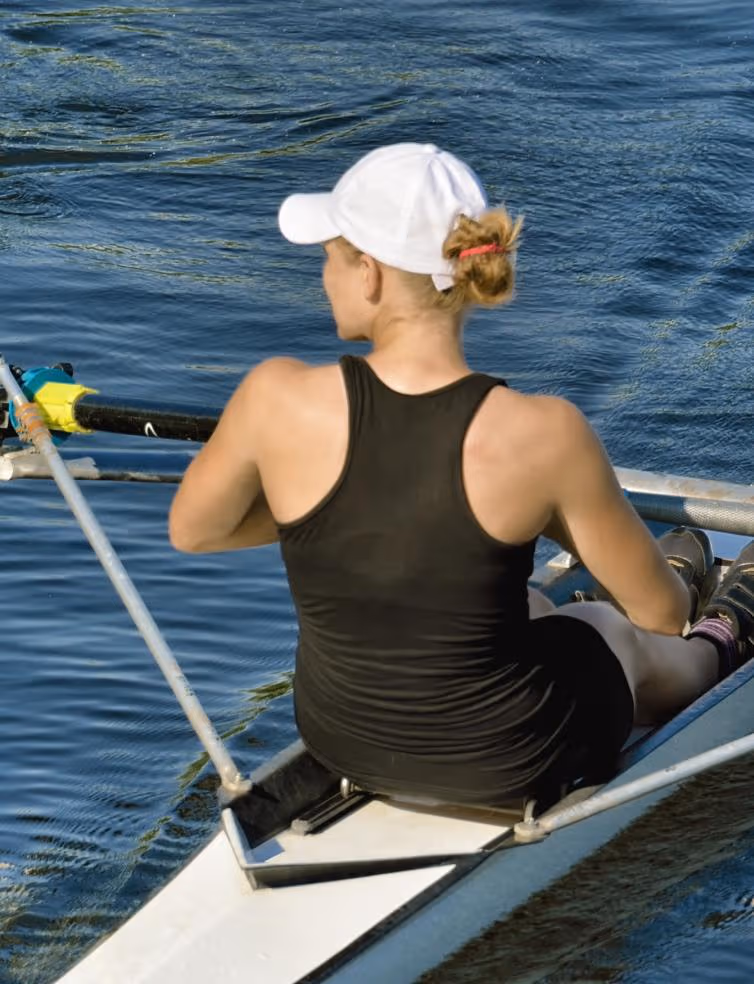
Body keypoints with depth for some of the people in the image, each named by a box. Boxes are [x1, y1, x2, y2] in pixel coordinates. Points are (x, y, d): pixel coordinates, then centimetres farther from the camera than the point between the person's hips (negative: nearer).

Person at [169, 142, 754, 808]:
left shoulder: (278, 399, -24)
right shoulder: (544, 433, -27)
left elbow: (189, 530, -3)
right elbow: (662, 615, -12)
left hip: (338, 741, 3)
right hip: (507, 763, -3)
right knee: (629, 642, 34)